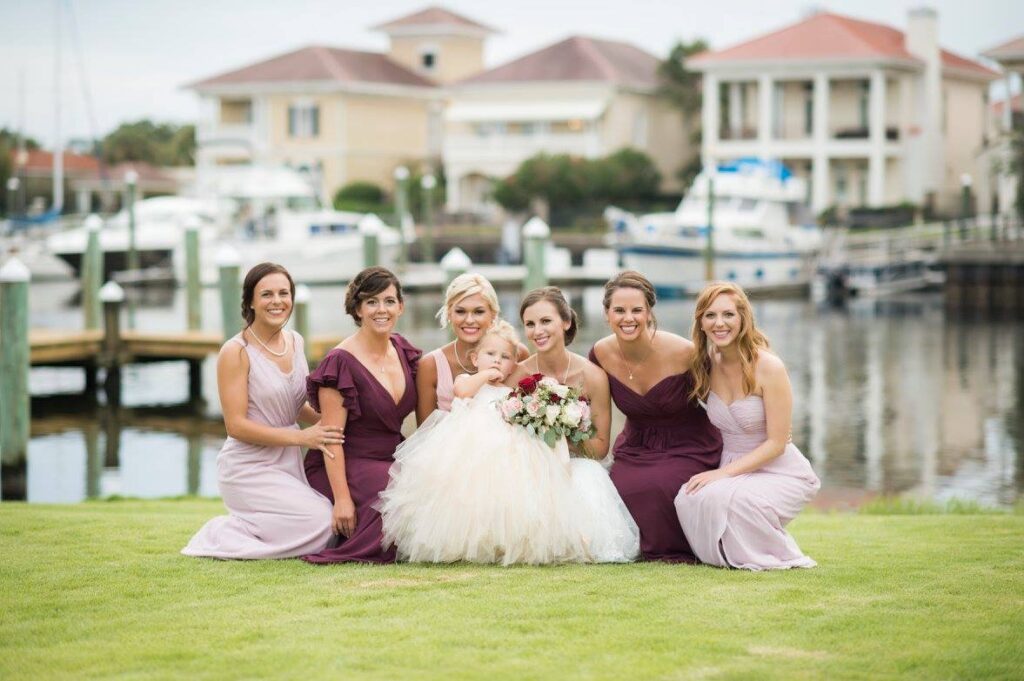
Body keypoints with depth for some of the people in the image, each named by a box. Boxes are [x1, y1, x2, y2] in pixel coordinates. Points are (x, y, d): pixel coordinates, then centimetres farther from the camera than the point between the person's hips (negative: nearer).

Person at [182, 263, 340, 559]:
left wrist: (327, 422, 0)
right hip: (250, 467, -7)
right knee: (320, 522, -21)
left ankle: (239, 528, 16)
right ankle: (226, 535, -2)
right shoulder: (236, 352, -14)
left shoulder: (294, 341, 7)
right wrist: (301, 437, -21)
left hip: (288, 464, 7)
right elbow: (237, 425, -17)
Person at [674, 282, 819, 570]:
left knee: (718, 496, -33)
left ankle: (780, 557, -6)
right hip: (732, 472, 5)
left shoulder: (768, 367, -16)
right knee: (687, 499, -27)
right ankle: (731, 555, 2)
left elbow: (776, 443, -15)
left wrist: (724, 472, -22)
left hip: (780, 472, -5)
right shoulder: (706, 367, 2)